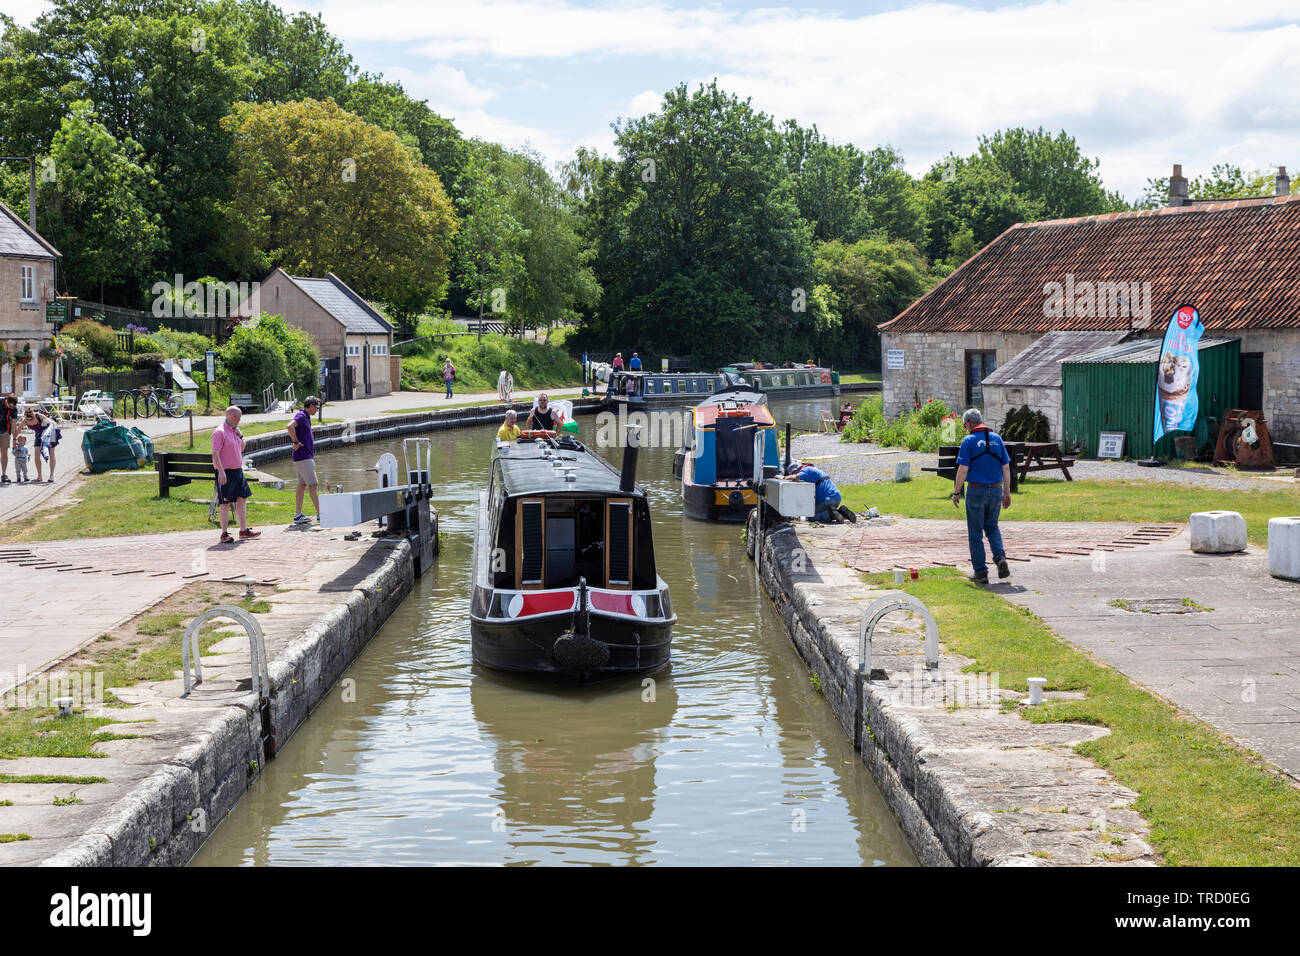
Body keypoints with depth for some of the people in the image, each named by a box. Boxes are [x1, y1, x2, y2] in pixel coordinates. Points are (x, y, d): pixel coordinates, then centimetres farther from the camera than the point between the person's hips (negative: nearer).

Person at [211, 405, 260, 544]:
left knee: (242, 499, 10)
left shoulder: (234, 431, 13)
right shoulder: (220, 432, -14)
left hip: (237, 470, 9)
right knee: (226, 503, -4)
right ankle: (224, 534, 2)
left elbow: (241, 449, 24)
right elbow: (215, 453, -19)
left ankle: (244, 530, 18)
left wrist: (240, 436, 5)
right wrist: (221, 472, -26)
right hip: (226, 472, -9)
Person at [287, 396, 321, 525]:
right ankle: (320, 515, -9)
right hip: (303, 457, -10)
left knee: (302, 485, 10)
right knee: (313, 485, -9)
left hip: (306, 456, 10)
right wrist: (295, 442, -24)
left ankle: (298, 515, 11)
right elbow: (290, 426, -34)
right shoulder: (301, 416, -15)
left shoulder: (305, 417, 16)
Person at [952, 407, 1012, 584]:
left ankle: (980, 573, 7)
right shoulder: (996, 439, 5)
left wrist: (956, 492, -2)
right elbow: (1006, 468, 6)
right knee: (992, 527, 21)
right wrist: (1007, 492, 12)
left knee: (975, 533, 5)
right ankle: (1000, 557, -4)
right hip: (996, 490, 4)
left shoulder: (969, 441, -8)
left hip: (976, 491, -4)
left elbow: (963, 470, -12)